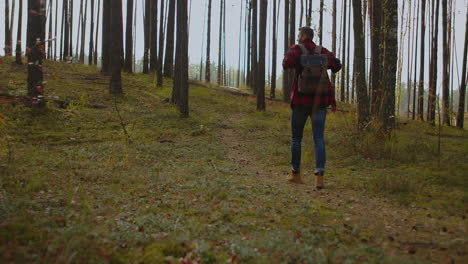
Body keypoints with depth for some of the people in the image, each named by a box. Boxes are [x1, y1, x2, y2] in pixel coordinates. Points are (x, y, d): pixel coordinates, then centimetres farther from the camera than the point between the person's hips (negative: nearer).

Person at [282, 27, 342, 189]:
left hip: (301, 100, -2)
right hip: (320, 101, 3)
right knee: (319, 139, -2)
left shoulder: (297, 49, -3)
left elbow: (287, 63, -22)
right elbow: (337, 65, -1)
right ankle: (319, 175, -17)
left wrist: (287, 65, 2)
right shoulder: (322, 51, 9)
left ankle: (296, 174, 21)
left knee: (296, 138, 12)